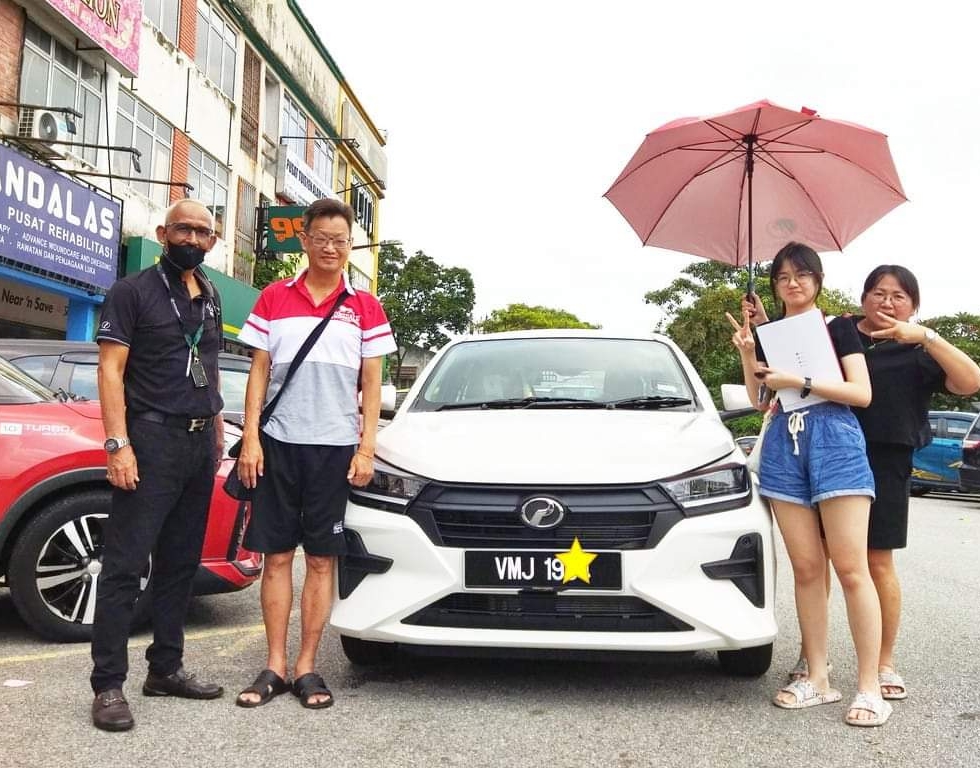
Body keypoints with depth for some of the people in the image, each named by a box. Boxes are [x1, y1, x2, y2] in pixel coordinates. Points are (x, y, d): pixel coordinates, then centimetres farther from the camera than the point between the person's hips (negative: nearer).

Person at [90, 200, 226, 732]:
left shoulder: (209, 298, 17)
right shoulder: (133, 292, -2)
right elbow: (110, 370, -8)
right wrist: (118, 444, -18)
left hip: (200, 444, 6)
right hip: (151, 440, -6)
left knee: (180, 563, 10)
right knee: (125, 565, -6)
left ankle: (166, 669, 19)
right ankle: (108, 685, -1)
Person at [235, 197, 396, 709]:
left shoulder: (365, 308, 6)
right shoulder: (274, 298, 8)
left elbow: (371, 384, 5)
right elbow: (258, 372, 7)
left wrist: (366, 448, -3)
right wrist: (250, 437, -2)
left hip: (335, 447, 0)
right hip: (278, 443, 1)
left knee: (321, 559, 4)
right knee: (277, 556, 4)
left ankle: (307, 667, 13)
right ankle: (275, 667, 13)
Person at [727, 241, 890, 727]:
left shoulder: (838, 328, 7)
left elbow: (862, 393, -4)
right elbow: (759, 400, 13)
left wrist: (800, 382, -13)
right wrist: (747, 354, -1)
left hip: (835, 444, -4)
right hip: (784, 448, 4)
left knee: (851, 569, -9)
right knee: (806, 568, 4)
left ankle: (869, 687, -3)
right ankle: (818, 679, 10)